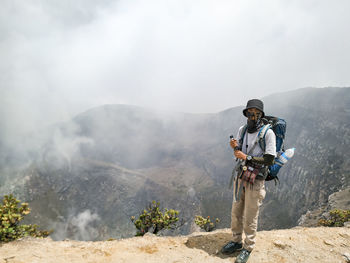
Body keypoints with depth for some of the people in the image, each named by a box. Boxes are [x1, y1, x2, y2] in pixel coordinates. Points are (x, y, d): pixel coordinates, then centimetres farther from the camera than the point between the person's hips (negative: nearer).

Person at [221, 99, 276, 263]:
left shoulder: (268, 133, -13)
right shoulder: (242, 130, 5)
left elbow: (269, 160, -16)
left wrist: (247, 158, -20)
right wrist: (235, 147, -8)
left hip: (256, 179, -5)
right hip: (240, 176, 6)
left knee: (250, 217, 6)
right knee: (236, 212, 16)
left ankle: (248, 248, 25)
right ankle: (236, 242, 35)